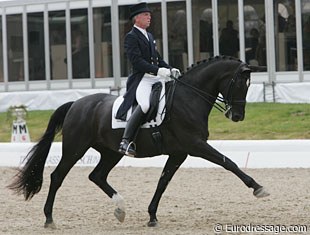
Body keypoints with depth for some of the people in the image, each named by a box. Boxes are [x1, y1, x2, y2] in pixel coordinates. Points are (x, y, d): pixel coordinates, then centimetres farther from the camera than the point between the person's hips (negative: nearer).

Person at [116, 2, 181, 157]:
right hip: (141, 79, -9)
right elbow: (137, 61, -17)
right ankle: (126, 142, -35)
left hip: (156, 79, 9)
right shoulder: (131, 37, -4)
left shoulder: (149, 36, 24)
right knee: (145, 104, -35)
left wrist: (170, 70, 7)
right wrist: (159, 70, -25)